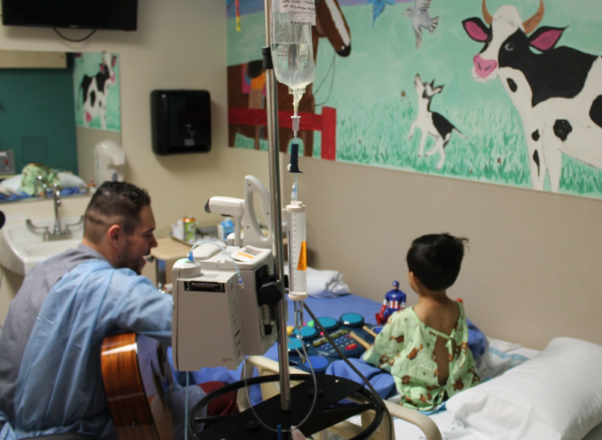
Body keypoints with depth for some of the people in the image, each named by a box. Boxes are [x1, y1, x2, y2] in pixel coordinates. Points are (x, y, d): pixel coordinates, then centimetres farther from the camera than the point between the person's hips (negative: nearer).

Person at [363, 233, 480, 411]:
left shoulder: (402, 319, -21)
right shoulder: (459, 309, -7)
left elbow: (378, 356, -6)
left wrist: (367, 354, 18)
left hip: (419, 399, -5)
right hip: (459, 388, 5)